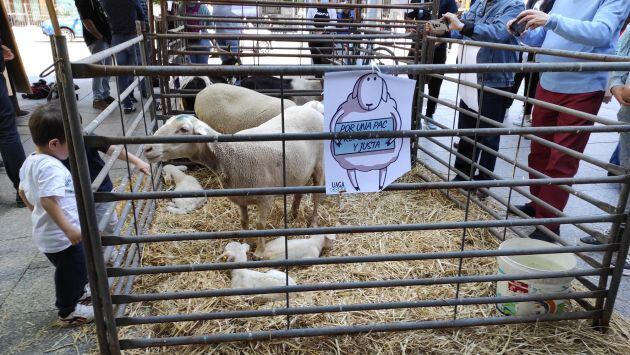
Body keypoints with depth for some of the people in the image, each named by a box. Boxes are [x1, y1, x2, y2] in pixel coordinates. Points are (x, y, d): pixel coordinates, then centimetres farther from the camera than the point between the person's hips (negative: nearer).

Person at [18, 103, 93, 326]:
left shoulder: (30, 162, 5)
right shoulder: (52, 167, -28)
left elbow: (23, 192, 16)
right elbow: (48, 200, -36)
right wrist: (69, 229, -35)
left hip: (46, 233, 10)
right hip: (61, 236, -9)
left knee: (69, 269, 29)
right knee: (73, 270, 11)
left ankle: (77, 292, 50)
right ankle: (68, 311, 29)